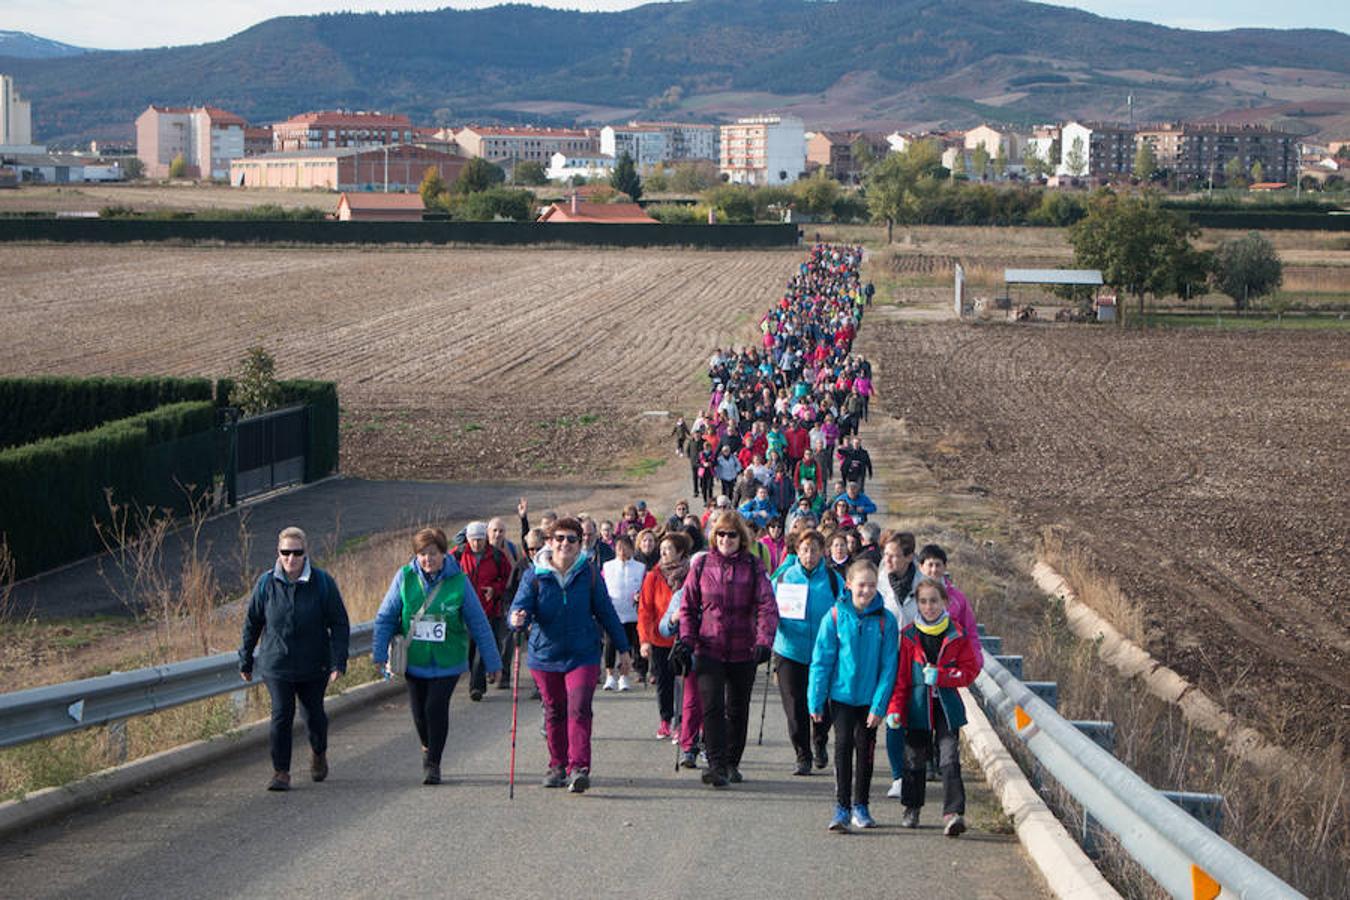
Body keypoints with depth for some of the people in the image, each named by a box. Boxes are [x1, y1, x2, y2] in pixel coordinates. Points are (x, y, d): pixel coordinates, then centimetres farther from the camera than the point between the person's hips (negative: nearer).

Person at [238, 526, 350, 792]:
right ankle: (281, 773, 1)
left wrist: (338, 662, -12)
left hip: (314, 666, 0)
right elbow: (251, 624, 7)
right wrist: (245, 661, 11)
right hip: (276, 665, 0)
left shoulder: (323, 582, -7)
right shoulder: (266, 583, -4)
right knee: (281, 716, -9)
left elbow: (340, 624, -4)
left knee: (314, 715, 12)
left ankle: (319, 753, 42)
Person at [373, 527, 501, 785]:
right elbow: (385, 617, 1)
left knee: (436, 707, -14)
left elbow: (479, 623, 0)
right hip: (414, 661, 2)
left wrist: (492, 662, 3)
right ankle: (428, 748, 39)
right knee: (419, 712, 7)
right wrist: (380, 654, -6)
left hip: (448, 662, -2)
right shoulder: (405, 577, -5)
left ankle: (433, 763, 3)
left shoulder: (459, 581, -7)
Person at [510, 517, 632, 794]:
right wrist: (517, 619, -37)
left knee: (579, 710, -15)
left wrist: (622, 648, 11)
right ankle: (558, 766, 27)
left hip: (583, 655, -2)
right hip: (545, 655, 2)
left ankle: (579, 768, -19)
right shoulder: (535, 575, -4)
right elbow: (521, 606, -11)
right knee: (554, 713, 13)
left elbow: (605, 611, 6)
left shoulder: (589, 574, -2)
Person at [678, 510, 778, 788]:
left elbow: (767, 606, -8)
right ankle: (716, 765, -16)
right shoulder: (702, 565, 4)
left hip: (743, 651, 1)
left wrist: (764, 640, -23)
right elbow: (688, 607, 9)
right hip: (709, 649, 0)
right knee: (712, 707, -13)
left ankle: (732, 763, 25)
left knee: (737, 710, 11)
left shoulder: (753, 567, 0)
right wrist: (686, 640, -4)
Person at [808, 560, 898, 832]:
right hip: (841, 694, -1)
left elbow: (888, 666, -4)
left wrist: (879, 705, -9)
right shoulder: (836, 616, -7)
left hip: (870, 698, 1)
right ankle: (841, 807, -5)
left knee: (865, 748, 10)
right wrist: (816, 701, -3)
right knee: (843, 746, -7)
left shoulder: (885, 620, -6)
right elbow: (821, 661, -2)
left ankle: (860, 806, 22)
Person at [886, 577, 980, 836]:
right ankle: (912, 807, 29)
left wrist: (940, 676, -13)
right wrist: (894, 708, -5)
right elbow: (900, 676, 2)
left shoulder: (956, 635, 0)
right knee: (915, 758, 11)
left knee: (949, 760, -11)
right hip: (918, 705, 1)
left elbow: (970, 670, 0)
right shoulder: (909, 635, 1)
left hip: (947, 705, -1)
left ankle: (953, 813, -15)